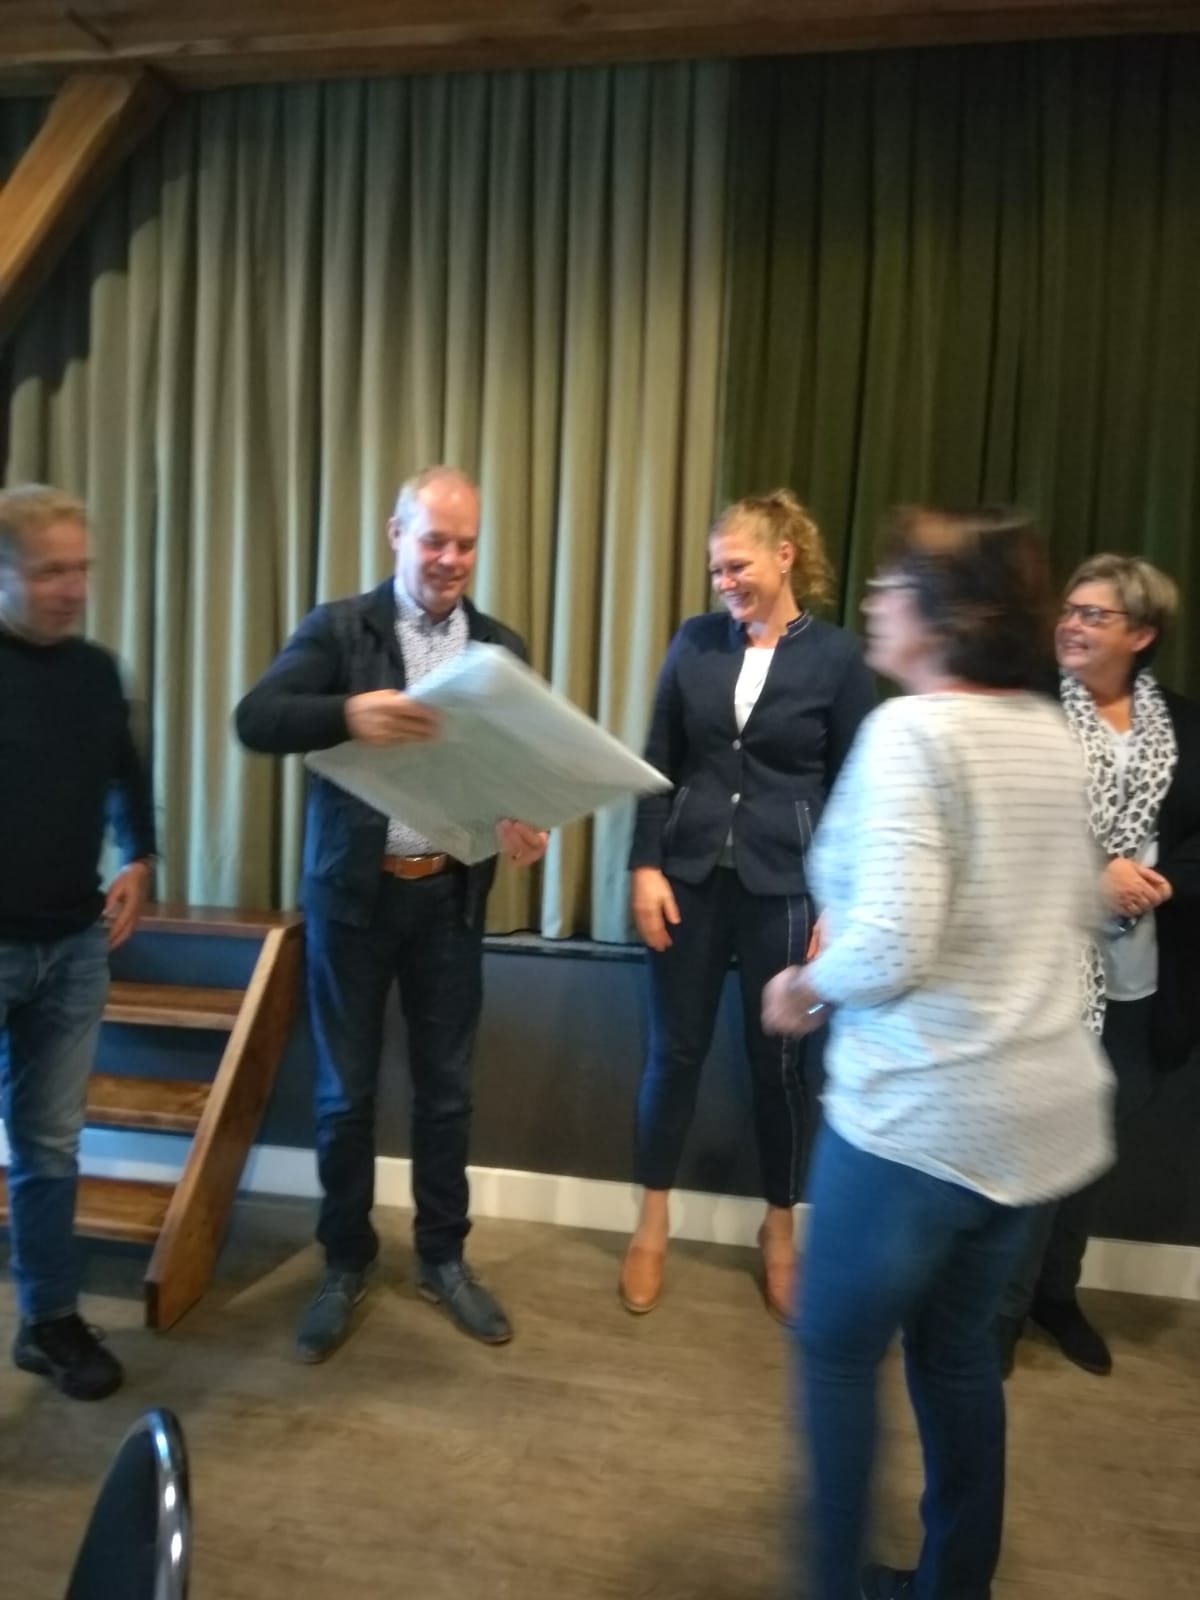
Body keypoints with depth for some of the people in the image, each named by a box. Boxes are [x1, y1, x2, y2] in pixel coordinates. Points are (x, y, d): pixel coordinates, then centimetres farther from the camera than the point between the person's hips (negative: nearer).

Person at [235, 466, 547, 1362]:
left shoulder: (500, 647, 5)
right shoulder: (339, 629, -4)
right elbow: (256, 721, -17)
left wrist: (528, 821, -18)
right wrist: (348, 713, -36)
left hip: (451, 894, 2)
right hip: (353, 890, -2)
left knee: (446, 1087, 12)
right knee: (347, 1088, 11)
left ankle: (443, 1257, 31)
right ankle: (346, 1262, 30)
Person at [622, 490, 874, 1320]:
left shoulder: (836, 655, -4)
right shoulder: (695, 642, 3)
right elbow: (658, 765, 5)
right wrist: (647, 866, -3)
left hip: (785, 886, -2)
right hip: (692, 876, 2)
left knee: (780, 1060, 10)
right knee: (675, 1050, 9)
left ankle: (780, 1231, 31)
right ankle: (653, 1225, 28)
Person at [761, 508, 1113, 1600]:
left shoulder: (911, 731, -18)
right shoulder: (1048, 730, 6)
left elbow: (891, 947, -26)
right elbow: (1079, 909, 16)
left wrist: (808, 986, -7)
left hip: (925, 1111, -8)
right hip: (1038, 1103, 8)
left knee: (837, 1349, 14)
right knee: (959, 1348, 23)